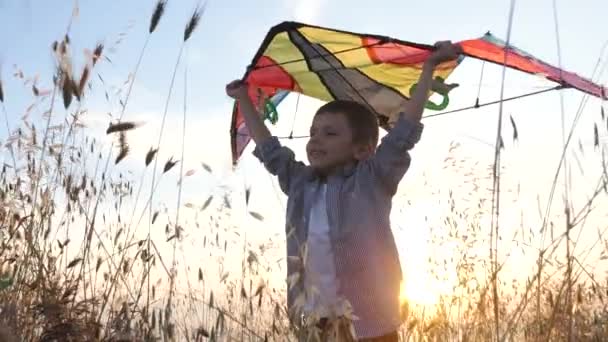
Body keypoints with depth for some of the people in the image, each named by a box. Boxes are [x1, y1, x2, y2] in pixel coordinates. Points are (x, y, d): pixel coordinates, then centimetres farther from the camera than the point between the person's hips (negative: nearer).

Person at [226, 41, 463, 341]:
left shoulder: (372, 179, -4)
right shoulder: (300, 184, 9)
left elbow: (404, 132, -7)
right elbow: (269, 149, 19)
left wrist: (429, 67, -6)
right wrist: (243, 99, 25)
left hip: (369, 313, -4)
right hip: (318, 314, 5)